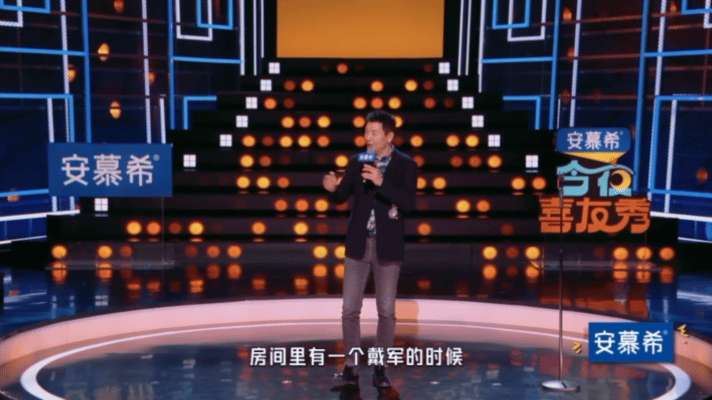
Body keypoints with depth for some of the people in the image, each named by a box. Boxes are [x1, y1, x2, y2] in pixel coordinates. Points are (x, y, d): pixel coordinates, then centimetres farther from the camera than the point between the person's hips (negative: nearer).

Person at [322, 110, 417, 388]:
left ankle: (380, 367, 18)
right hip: (358, 243, 2)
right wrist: (332, 188, -20)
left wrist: (381, 182, -29)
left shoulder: (406, 165, -6)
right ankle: (351, 365, 16)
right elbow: (341, 198, 3)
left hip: (388, 246, -2)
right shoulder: (356, 162, 3)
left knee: (386, 311, 5)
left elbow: (408, 204, -18)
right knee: (350, 309, 4)